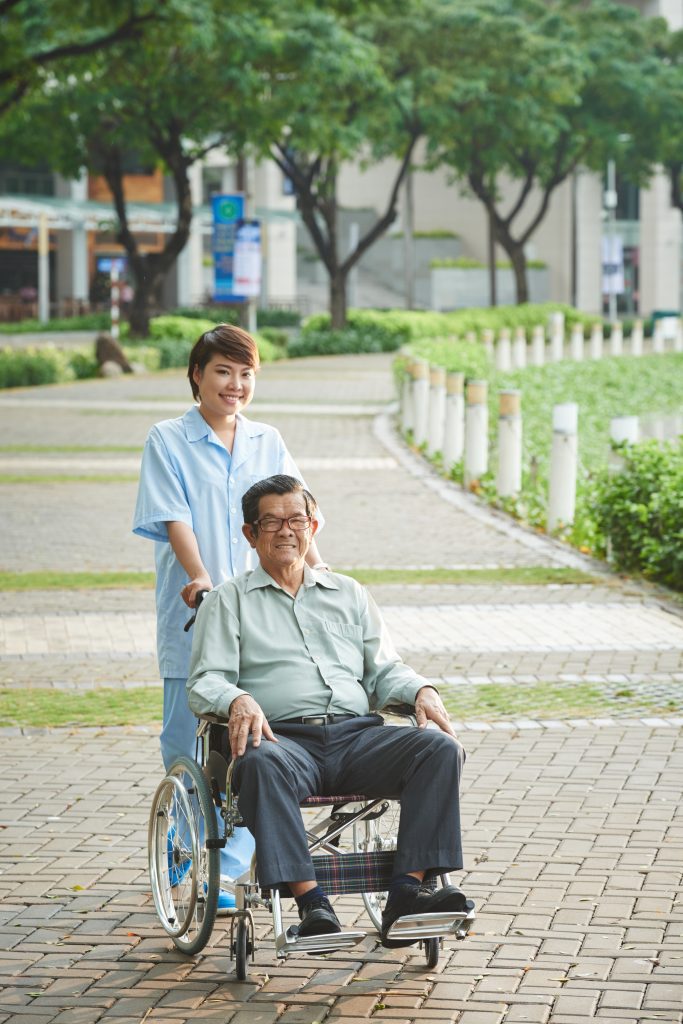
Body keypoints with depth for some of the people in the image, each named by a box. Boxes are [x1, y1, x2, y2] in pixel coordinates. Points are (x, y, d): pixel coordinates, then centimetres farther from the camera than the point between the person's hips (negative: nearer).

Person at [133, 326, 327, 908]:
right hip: (193, 611, -2)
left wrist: (316, 565, -13)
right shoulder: (169, 441, 3)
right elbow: (174, 519, -8)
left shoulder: (269, 443, 13)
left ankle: (227, 870, 2)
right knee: (187, 736, 3)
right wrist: (200, 578, -23)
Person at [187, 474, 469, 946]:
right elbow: (205, 681, 5)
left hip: (357, 735, 3)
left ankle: (408, 891, -33)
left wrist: (422, 691, -2)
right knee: (262, 763, -40)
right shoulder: (229, 600, 17)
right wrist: (237, 701, -19)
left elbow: (385, 670, 22)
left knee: (441, 747, -25)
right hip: (285, 737, -3)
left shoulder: (348, 593, 28)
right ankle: (311, 902, -44)